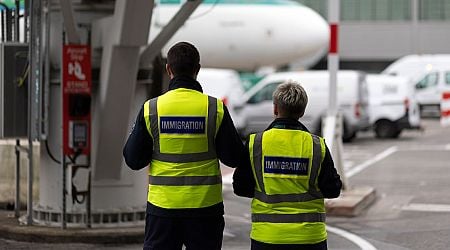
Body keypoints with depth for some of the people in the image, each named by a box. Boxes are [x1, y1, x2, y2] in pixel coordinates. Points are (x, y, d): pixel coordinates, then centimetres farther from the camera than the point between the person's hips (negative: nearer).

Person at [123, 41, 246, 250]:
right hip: (205, 207, 0)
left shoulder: (151, 109, -5)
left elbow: (133, 160, 0)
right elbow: (234, 158, -2)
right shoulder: (215, 109, -6)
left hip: (162, 207, 0)